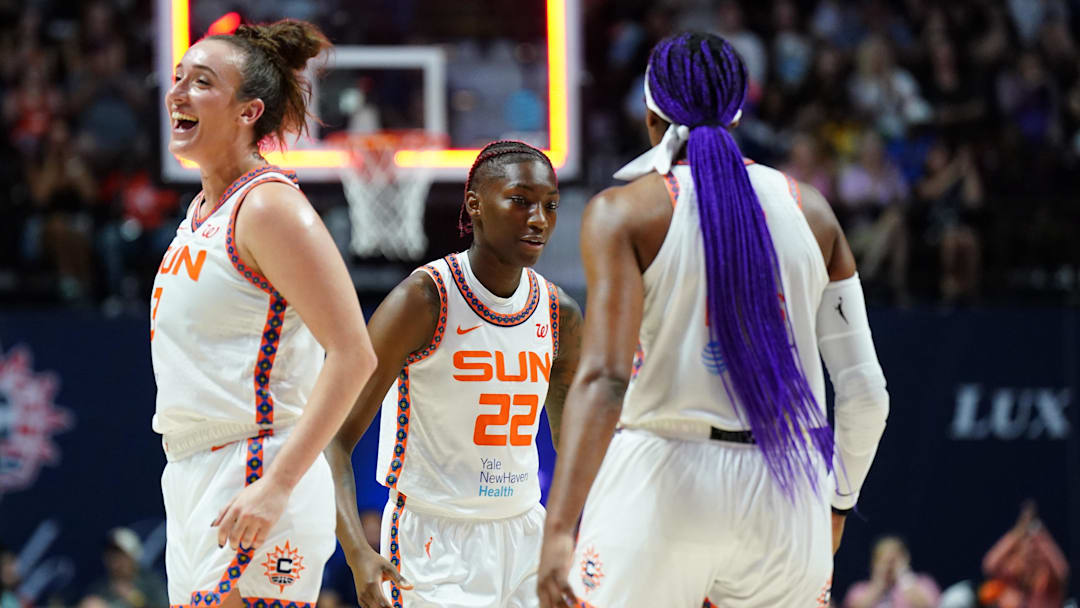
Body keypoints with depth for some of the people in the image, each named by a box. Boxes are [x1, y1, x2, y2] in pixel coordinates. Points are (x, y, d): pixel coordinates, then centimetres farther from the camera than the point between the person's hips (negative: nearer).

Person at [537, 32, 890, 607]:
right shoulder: (808, 209, 9)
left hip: (663, 480, -3)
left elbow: (604, 379, -16)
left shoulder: (623, 212, -2)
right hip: (786, 491, 4)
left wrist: (558, 531, -23)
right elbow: (864, 388, 8)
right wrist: (839, 501, 24)